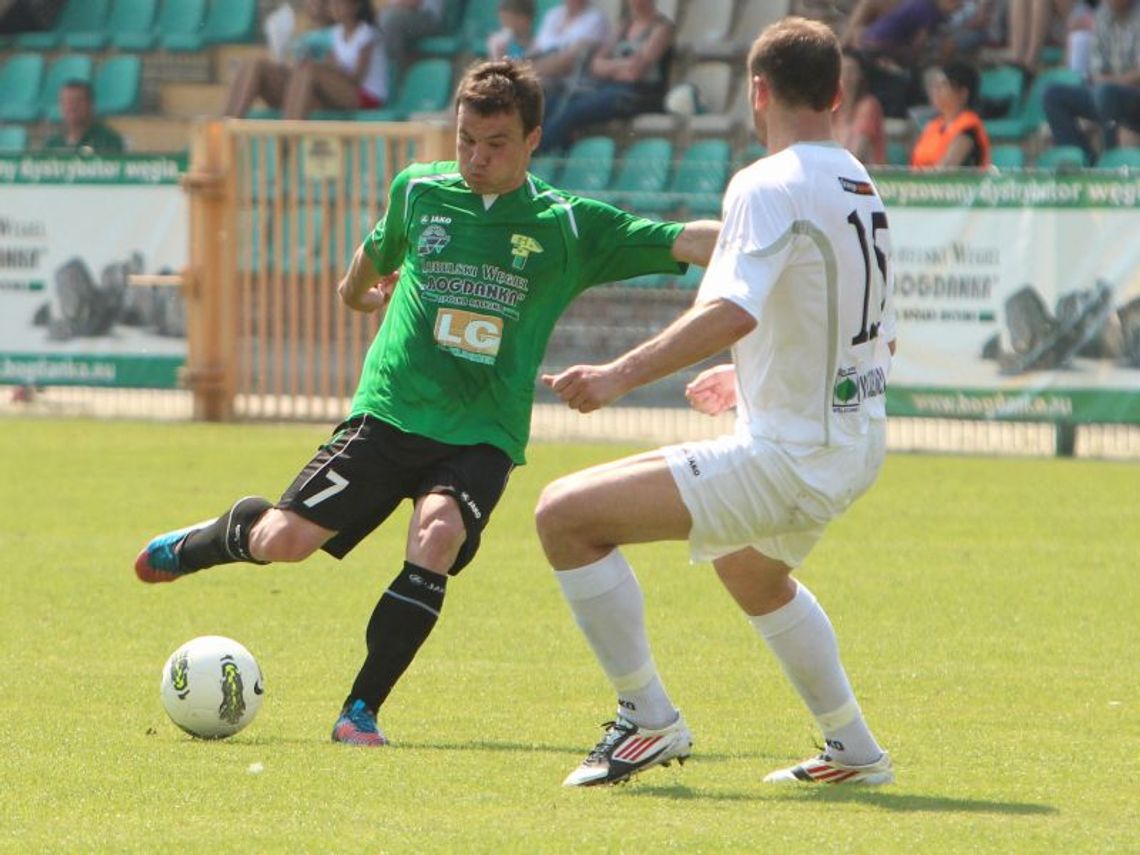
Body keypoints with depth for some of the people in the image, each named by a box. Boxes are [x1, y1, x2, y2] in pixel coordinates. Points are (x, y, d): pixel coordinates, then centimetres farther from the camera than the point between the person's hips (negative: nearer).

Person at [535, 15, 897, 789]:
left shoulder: (770, 186, -16)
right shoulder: (861, 189, 11)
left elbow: (733, 313, -32)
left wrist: (620, 375, -35)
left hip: (786, 459, -9)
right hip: (856, 446, 9)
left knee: (567, 514, -11)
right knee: (752, 573, 39)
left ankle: (650, 717, -5)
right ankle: (855, 752, 41)